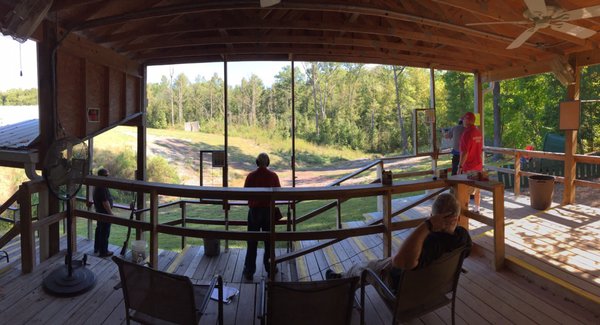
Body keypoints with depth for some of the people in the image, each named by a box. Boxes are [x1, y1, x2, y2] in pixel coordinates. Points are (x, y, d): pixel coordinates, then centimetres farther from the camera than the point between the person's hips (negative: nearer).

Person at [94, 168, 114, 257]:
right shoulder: (102, 188, -24)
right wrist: (111, 213, -19)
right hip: (104, 213, -11)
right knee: (105, 233, -2)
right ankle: (103, 252, 5)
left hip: (99, 212, 11)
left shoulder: (97, 187, 9)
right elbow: (105, 202, -26)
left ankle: (97, 248, 32)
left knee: (99, 230, 20)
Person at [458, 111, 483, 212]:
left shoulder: (467, 133, -18)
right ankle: (477, 209, 23)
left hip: (469, 166, -8)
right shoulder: (479, 132, 7)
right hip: (479, 165, 8)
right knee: (477, 189, 14)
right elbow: (481, 149, 17)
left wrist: (460, 166, -17)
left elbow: (465, 152, -21)